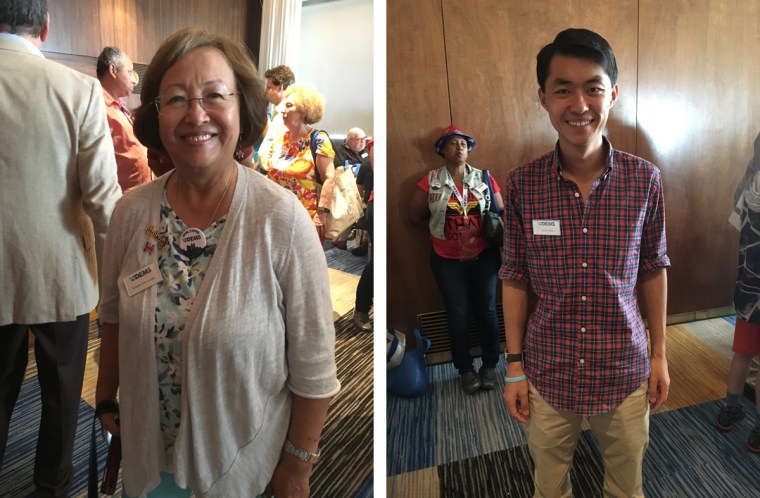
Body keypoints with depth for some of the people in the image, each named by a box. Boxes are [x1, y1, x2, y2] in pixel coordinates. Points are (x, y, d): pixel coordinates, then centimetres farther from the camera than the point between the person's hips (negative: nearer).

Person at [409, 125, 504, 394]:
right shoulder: (430, 182, -5)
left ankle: (490, 365, 26)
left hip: (484, 255, 1)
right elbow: (416, 216, 4)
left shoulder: (484, 178, -1)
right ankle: (465, 369, 23)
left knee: (487, 309, 8)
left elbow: (501, 212, 3)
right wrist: (440, 227, 3)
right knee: (457, 313, 7)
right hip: (447, 260, -1)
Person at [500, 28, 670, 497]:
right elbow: (515, 278, -4)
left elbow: (653, 270, 1)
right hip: (548, 373, 0)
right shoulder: (522, 184, -11)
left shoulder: (645, 179, -10)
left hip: (626, 371, 1)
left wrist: (659, 353, 5)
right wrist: (514, 366, -1)